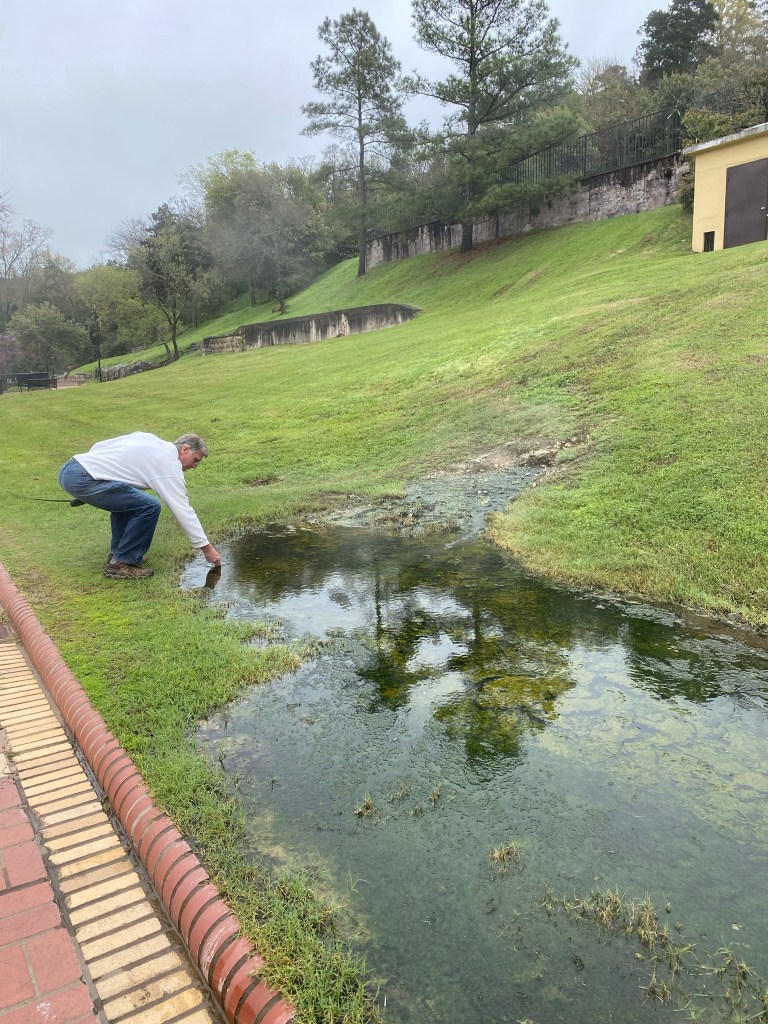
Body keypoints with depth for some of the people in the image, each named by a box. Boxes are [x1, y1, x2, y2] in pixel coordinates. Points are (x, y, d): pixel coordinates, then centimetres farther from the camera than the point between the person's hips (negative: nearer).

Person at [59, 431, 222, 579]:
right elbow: (183, 510, -4)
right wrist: (206, 547, 1)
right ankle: (121, 564, -1)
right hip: (82, 480, -10)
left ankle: (118, 553, 27)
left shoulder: (147, 438, 19)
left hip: (69, 468, 10)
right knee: (149, 507, -11)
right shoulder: (169, 465, -4)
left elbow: (99, 446, 22)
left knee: (126, 499, 27)